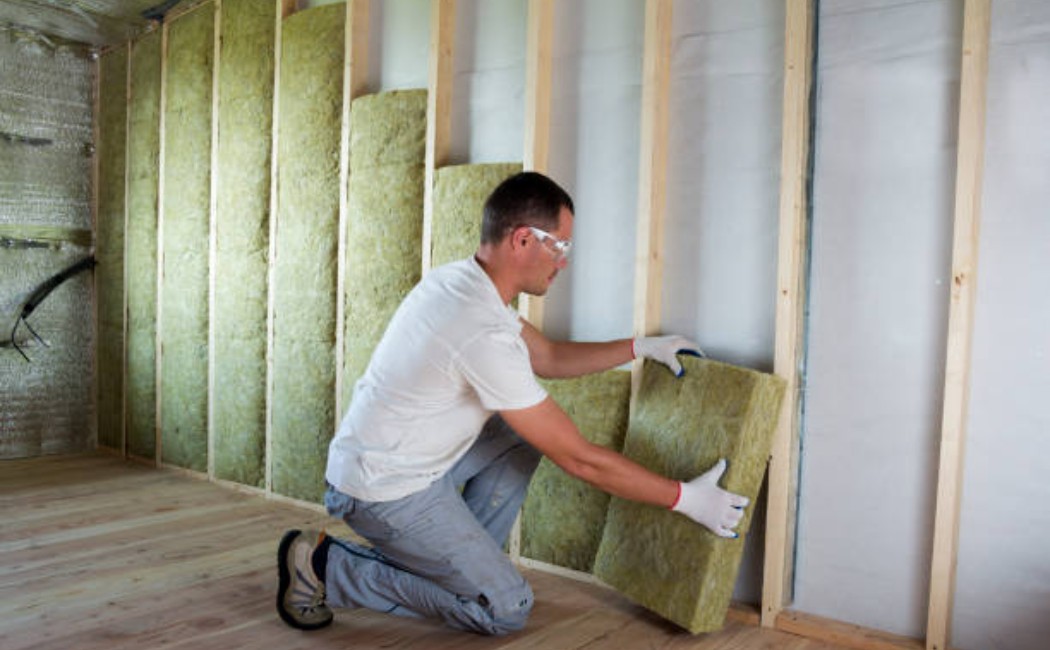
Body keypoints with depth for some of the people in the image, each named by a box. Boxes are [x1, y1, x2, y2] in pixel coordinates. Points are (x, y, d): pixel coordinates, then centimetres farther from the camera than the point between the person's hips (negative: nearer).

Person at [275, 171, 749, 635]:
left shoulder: (460, 280, 0)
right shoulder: (484, 334, -29)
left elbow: (547, 357, 15)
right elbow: (579, 459, -23)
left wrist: (638, 347, 12)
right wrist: (684, 498, -14)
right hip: (385, 491, -9)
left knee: (523, 437, 12)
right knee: (506, 609, -5)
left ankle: (461, 562, 15)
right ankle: (325, 568, 0)